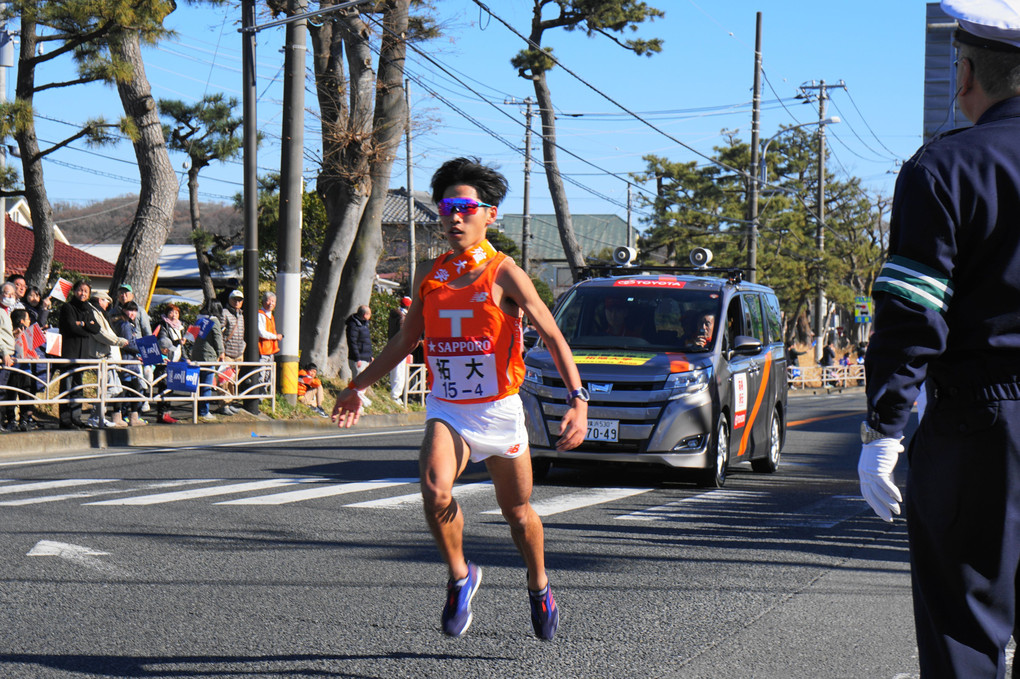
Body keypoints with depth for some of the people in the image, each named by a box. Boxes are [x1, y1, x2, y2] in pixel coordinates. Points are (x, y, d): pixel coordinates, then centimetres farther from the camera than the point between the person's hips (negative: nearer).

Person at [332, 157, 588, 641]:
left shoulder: (503, 274, -9)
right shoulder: (429, 277, 4)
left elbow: (552, 336, -11)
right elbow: (405, 340, 18)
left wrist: (577, 399, -23)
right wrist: (358, 386, 22)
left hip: (499, 410, -2)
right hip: (445, 409, 2)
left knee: (518, 514, 11)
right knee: (435, 492, -25)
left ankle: (539, 588, 39)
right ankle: (460, 578, -1)